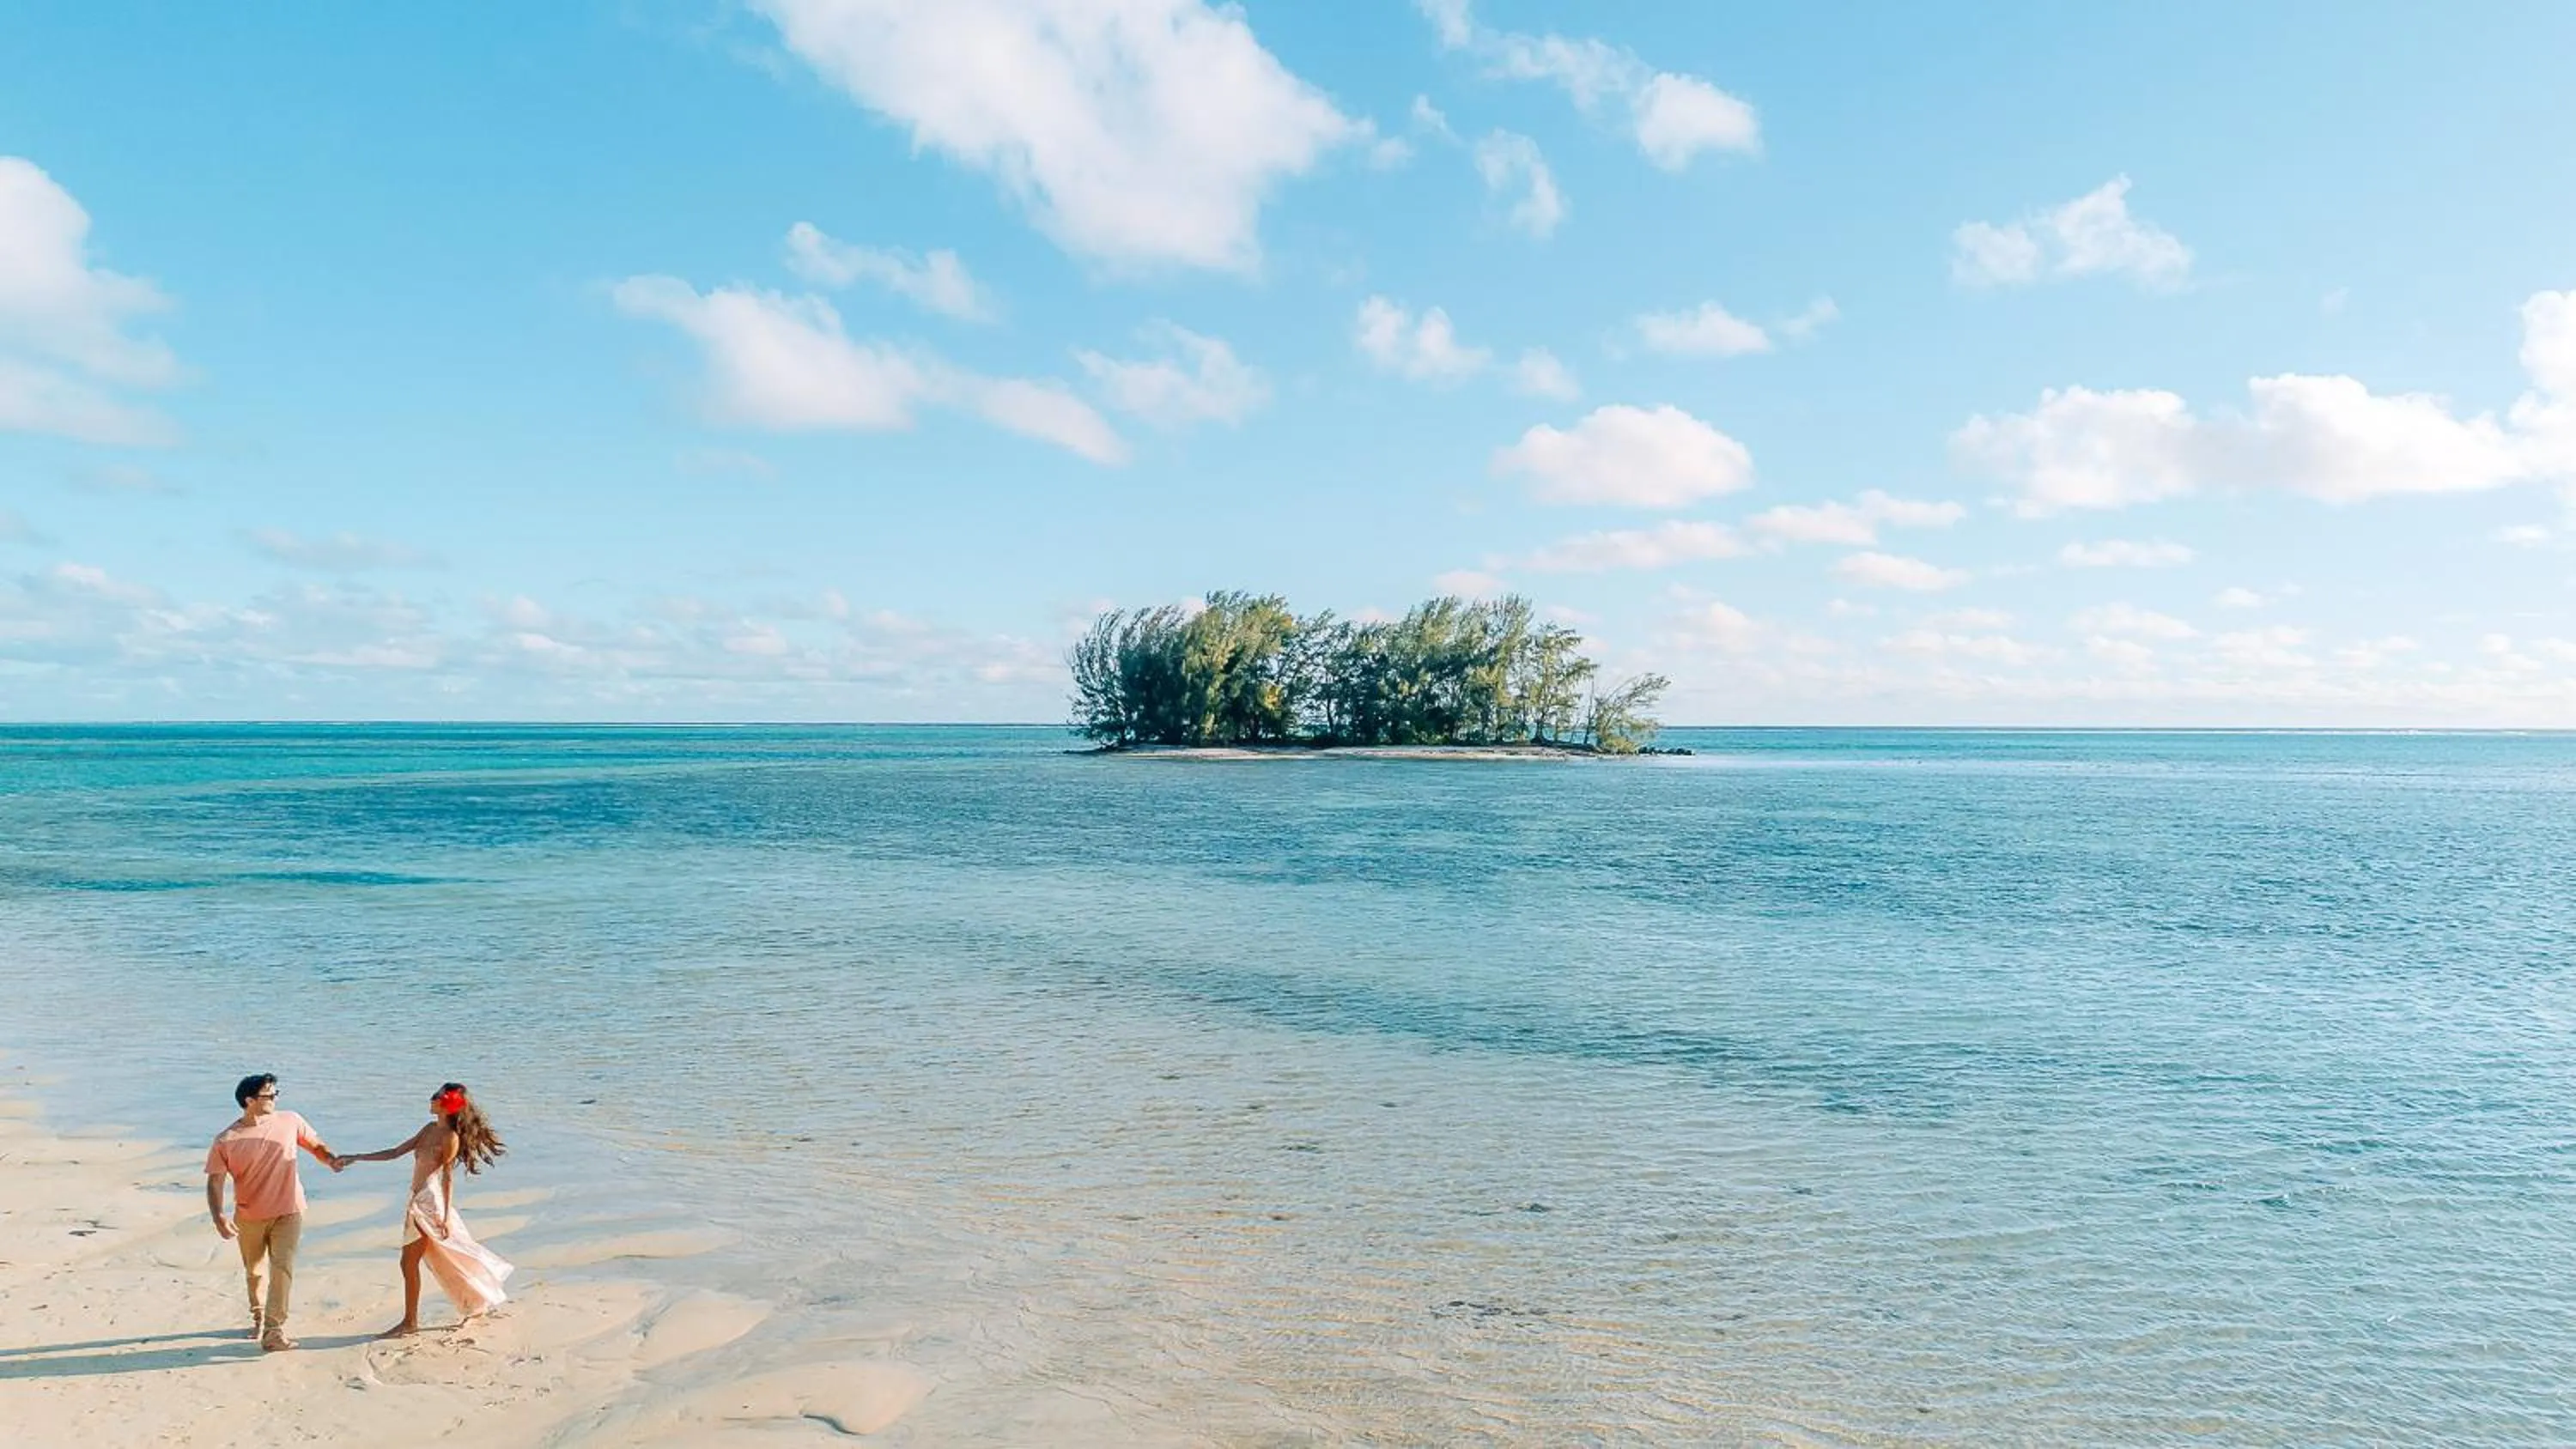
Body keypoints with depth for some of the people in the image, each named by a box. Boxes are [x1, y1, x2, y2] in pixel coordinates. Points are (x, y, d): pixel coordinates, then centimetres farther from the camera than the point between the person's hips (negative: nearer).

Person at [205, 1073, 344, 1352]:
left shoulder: (290, 1122, -5)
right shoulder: (226, 1141, -11)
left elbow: (315, 1144, 6)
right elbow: (215, 1182, -12)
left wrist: (332, 1159, -16)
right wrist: (218, 1217, -25)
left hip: (287, 1213, -1)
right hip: (249, 1218, 1)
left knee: (282, 1269, -14)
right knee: (254, 1271, 19)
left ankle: (273, 1331, -12)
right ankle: (258, 1315, 44)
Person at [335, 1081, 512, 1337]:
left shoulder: (450, 1138, -12)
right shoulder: (430, 1129, 12)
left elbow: (448, 1177, -15)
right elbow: (395, 1152, 16)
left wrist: (446, 1216, -16)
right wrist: (355, 1158, 14)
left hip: (429, 1202, -8)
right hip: (418, 1201, 8)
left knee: (409, 1262, -4)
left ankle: (410, 1322, 5)